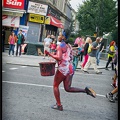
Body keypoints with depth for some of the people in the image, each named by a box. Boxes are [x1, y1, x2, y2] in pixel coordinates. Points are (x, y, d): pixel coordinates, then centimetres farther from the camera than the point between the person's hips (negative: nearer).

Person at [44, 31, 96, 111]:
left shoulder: (60, 46, -8)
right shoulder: (68, 46, 16)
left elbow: (59, 58, -19)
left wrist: (49, 54, -11)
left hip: (63, 68, -8)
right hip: (71, 68, 8)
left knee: (55, 86, 10)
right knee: (68, 88, 12)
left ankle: (59, 105, 11)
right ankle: (86, 90, -3)